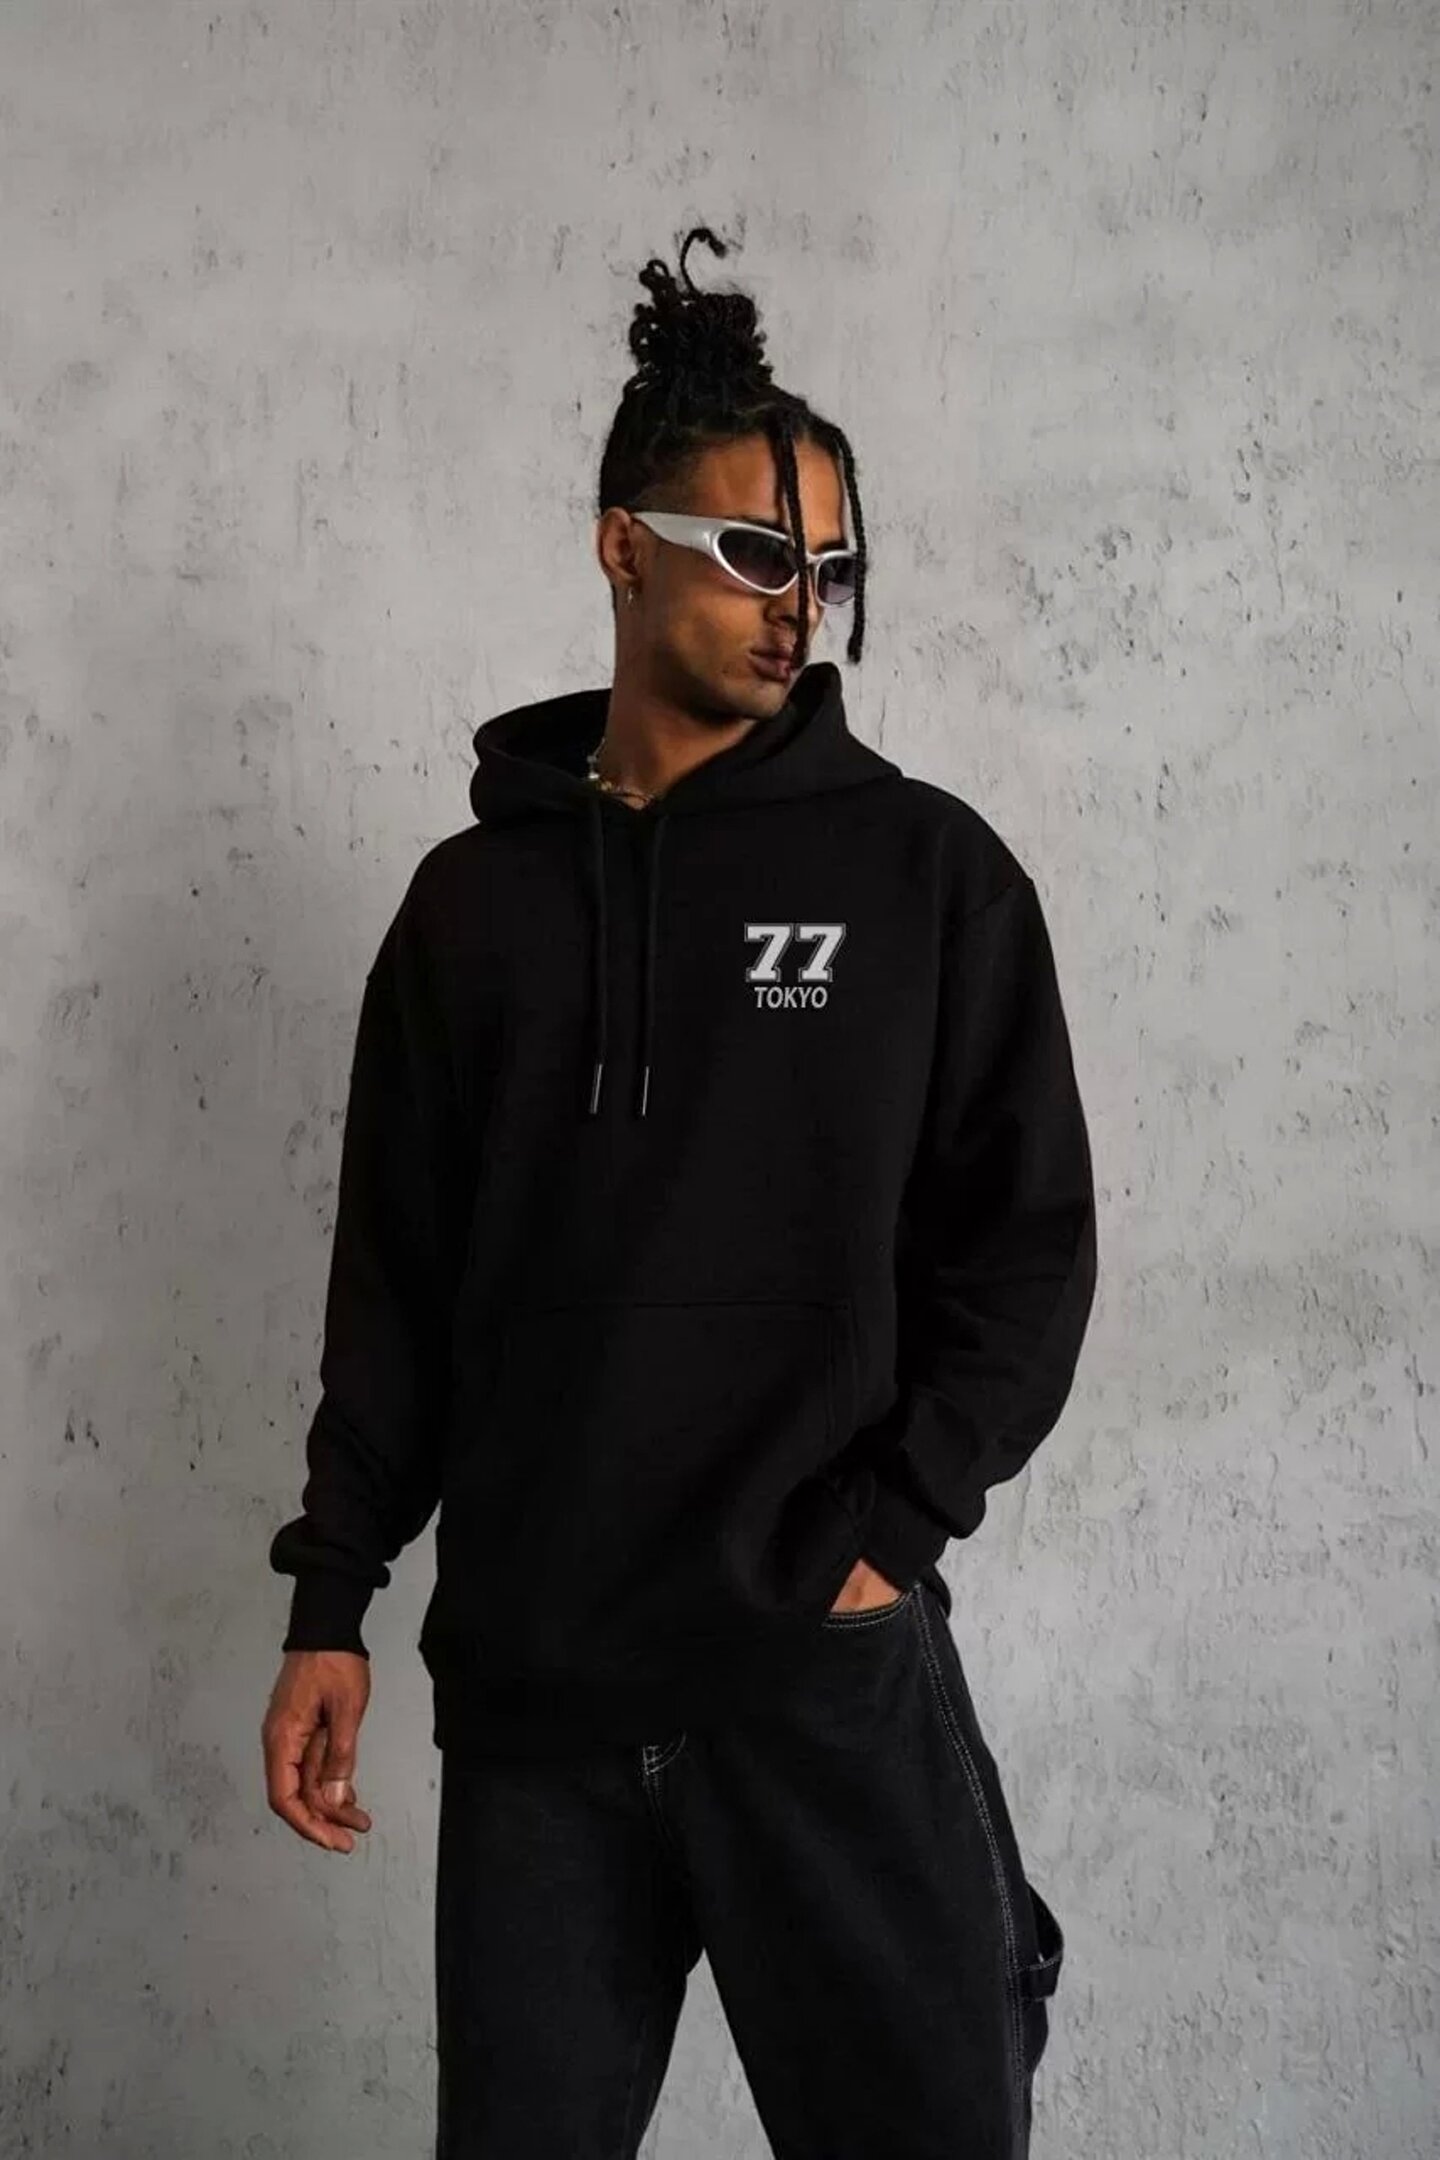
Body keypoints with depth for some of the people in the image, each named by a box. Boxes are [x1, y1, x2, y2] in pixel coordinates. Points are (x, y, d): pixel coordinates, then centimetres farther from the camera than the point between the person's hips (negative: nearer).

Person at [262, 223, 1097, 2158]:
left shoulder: (929, 870, 1)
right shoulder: (477, 897, 7)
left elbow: (1029, 1240, 1)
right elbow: (395, 1278, 9)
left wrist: (893, 1529, -9)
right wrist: (332, 1603, 4)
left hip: (833, 1673, -2)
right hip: (529, 1690, 2)